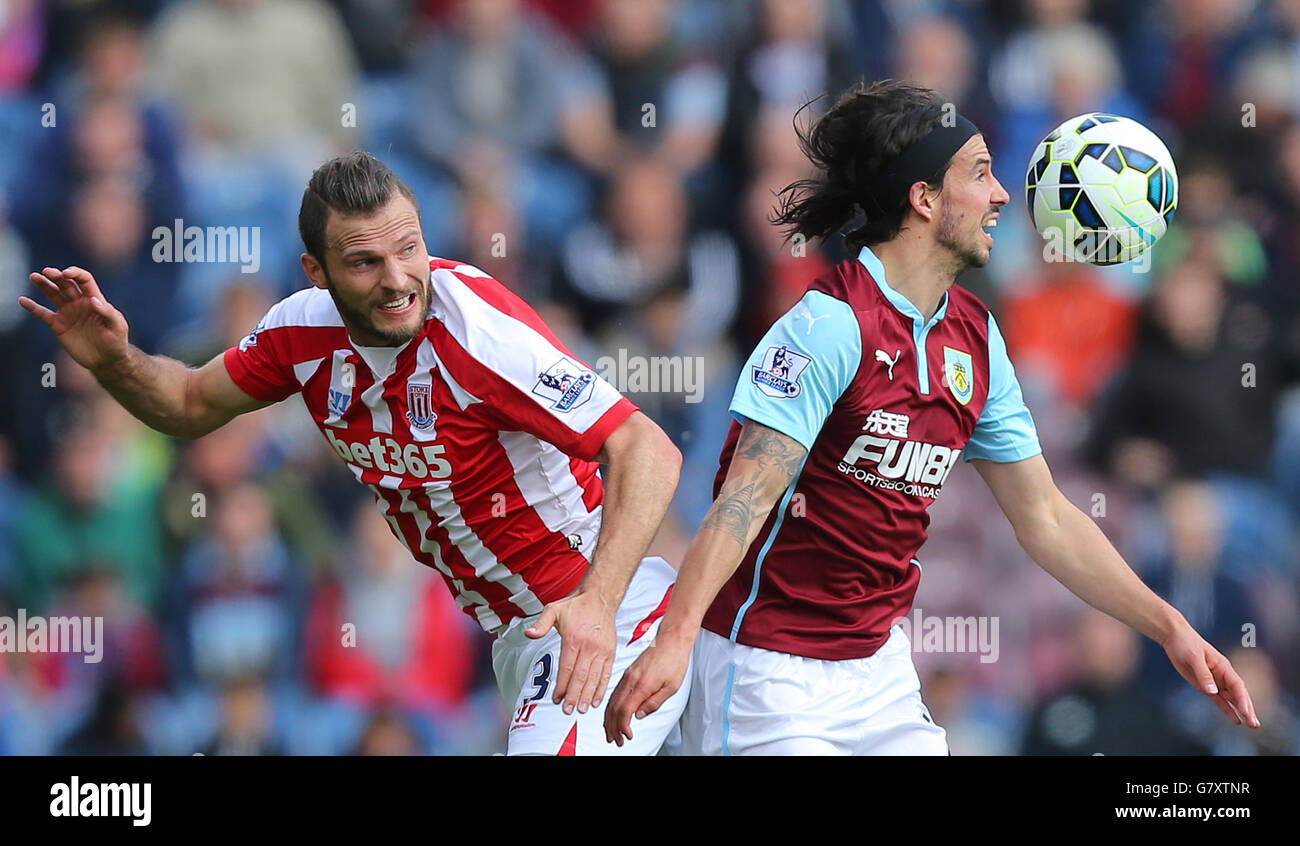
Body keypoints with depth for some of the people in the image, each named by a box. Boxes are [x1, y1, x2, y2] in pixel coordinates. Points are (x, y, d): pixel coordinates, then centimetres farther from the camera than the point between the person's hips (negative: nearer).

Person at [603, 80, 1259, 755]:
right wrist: (675, 638, -36)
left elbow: (1043, 517, 13)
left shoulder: (976, 339, 7)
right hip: (770, 671, -8)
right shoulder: (833, 323, -18)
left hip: (879, 665, 8)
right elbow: (748, 495, -25)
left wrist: (1168, 626, 8)